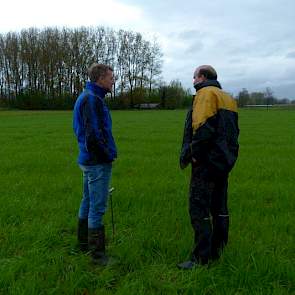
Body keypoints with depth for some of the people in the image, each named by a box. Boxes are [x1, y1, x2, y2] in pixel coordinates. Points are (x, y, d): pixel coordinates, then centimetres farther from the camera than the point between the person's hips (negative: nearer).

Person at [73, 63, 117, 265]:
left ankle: (84, 243, 34)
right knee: (97, 207, -3)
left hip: (88, 159, 11)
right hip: (98, 162, -11)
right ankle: (98, 253, 7)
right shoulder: (92, 99, -17)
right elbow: (93, 133, -25)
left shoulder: (86, 97, 15)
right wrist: (109, 154, -11)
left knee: (88, 202, 19)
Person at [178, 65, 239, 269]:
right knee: (220, 208, 15)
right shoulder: (228, 98, 20)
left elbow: (203, 127, -22)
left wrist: (193, 153, -15)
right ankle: (217, 251, 26)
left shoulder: (206, 93, -8)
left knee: (199, 209, -5)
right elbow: (234, 131, 18)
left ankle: (201, 258, 0)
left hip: (207, 161, -10)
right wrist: (229, 155, 18)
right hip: (225, 160, 10)